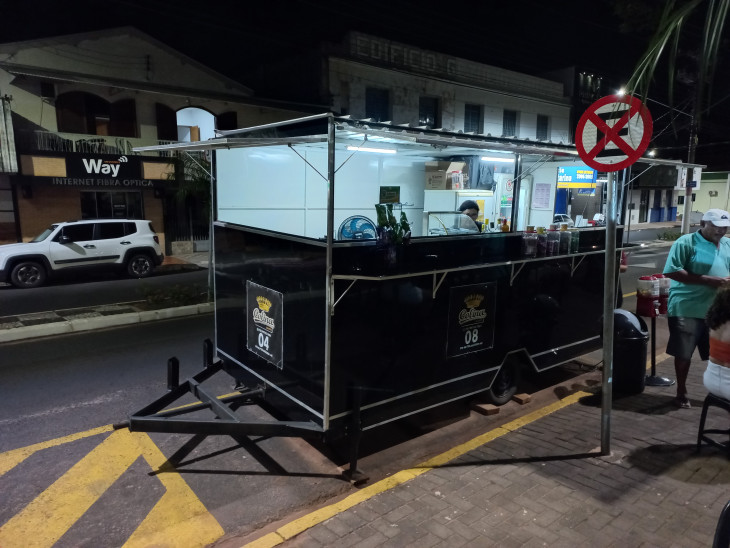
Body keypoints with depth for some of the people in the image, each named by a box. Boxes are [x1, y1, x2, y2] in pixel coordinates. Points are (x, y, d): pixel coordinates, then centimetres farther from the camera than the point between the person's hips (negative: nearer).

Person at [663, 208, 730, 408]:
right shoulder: (686, 242, -9)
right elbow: (671, 271, -18)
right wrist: (707, 280, -20)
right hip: (687, 308, -5)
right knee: (683, 354, 5)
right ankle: (681, 393, 21)